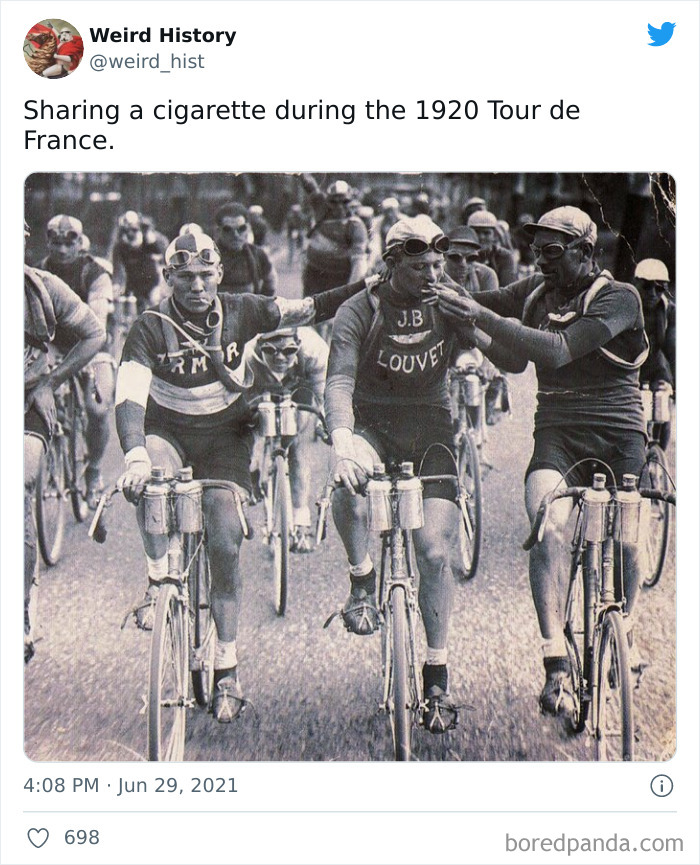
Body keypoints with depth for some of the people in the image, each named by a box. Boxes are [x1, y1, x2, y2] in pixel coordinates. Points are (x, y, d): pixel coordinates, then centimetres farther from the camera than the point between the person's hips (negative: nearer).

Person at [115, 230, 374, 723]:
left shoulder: (240, 312, -6)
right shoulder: (150, 329, -14)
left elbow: (307, 311, -3)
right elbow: (130, 398, -25)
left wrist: (367, 288, -15)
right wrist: (135, 457, -42)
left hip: (225, 436, 1)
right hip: (168, 431, -1)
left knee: (226, 543, -11)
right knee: (152, 473, -38)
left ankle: (227, 669, 0)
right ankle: (160, 580, -21)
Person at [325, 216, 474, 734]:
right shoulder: (360, 312, -10)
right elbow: (340, 381, -23)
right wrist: (341, 440, -42)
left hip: (430, 428, 2)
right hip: (372, 424, -2)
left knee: (435, 549, -7)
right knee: (349, 479, -37)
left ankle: (437, 677, 5)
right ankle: (363, 581, -11)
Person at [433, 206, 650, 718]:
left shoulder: (618, 298, -8)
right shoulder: (535, 292, 9)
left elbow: (558, 350, -21)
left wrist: (484, 317, -25)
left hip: (619, 434, -2)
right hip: (558, 433, 2)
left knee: (625, 544, 2)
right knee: (547, 529, -24)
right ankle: (557, 665, -26)